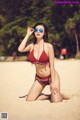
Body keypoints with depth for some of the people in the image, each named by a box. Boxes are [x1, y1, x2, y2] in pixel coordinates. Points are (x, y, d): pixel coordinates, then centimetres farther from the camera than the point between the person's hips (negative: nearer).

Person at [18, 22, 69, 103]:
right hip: (39, 78, 4)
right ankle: (50, 95, 15)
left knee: (56, 101, -18)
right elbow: (20, 49, -23)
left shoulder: (49, 46, -14)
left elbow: (52, 65, -14)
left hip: (51, 76, -4)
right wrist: (28, 35, -14)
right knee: (29, 100, -7)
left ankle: (59, 95, 19)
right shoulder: (32, 46, -3)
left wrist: (53, 82, -17)